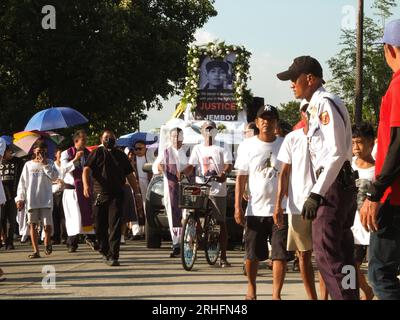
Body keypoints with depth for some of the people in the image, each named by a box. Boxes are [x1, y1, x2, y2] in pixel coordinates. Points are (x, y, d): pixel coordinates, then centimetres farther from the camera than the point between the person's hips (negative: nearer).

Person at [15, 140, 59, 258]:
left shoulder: (49, 163, 9)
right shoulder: (28, 165, 9)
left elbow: (54, 177, -5)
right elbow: (22, 182, 9)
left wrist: (45, 165, -9)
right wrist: (20, 198, 2)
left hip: (46, 200, -1)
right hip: (31, 199, 1)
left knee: (47, 225, -8)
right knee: (33, 225, 1)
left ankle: (47, 242, 20)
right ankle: (36, 251, 5)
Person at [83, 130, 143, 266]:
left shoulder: (121, 155, 16)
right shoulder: (97, 153, 7)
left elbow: (130, 176, 18)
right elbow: (86, 169, -7)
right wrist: (86, 185, -26)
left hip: (116, 195, 1)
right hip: (100, 195, 0)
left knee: (115, 225, -11)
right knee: (100, 226, 6)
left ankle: (113, 256, -15)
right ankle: (104, 251, 27)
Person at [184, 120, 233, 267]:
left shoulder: (222, 149, 9)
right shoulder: (197, 149, 16)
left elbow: (228, 164, -4)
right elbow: (191, 166, 9)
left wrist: (224, 173, -26)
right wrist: (182, 173, -13)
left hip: (218, 190, -2)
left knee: (221, 222, -2)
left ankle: (223, 257, 2)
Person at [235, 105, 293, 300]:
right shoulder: (247, 146, 4)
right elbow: (241, 178, 5)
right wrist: (238, 207, -2)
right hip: (255, 209, 1)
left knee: (280, 255, -4)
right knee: (252, 255, 8)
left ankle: (276, 295, 1)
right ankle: (251, 289, 28)